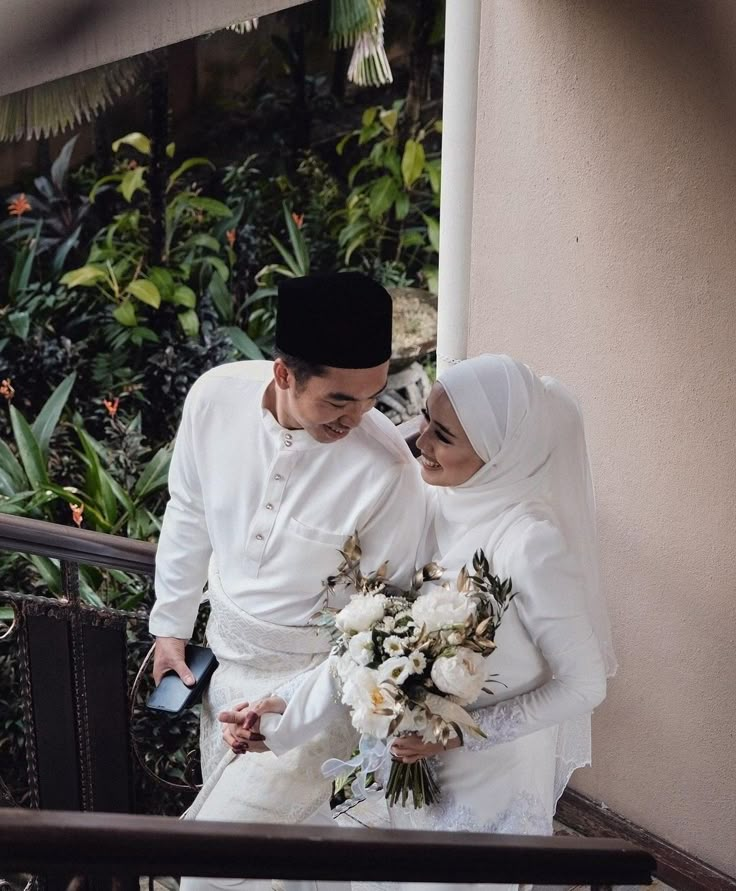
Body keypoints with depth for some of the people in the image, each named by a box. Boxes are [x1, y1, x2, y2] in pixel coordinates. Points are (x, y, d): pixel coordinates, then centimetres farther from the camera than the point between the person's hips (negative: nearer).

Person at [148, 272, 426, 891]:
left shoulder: (388, 469, -28)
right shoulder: (215, 397, -16)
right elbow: (189, 515, 1)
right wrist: (171, 625, 12)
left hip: (313, 672, -5)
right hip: (226, 651, 5)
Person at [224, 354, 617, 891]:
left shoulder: (531, 543, -28)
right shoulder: (434, 503, -11)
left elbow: (584, 686, -18)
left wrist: (460, 733, -19)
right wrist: (289, 710, -9)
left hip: (488, 777, -5)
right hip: (418, 760, 5)